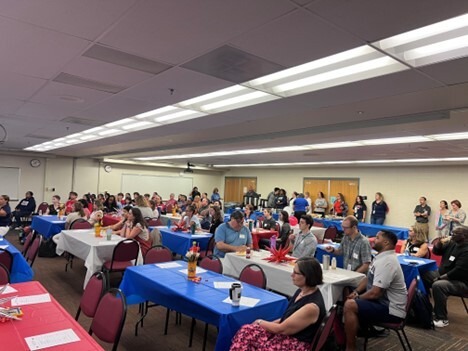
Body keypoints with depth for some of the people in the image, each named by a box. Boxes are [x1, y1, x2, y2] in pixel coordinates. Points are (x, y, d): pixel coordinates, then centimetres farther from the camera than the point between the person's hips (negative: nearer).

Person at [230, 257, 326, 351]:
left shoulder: (312, 306, -27)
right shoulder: (302, 291, 1)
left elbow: (281, 329, -19)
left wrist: (260, 322, -4)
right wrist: (269, 323, 2)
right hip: (287, 334, 8)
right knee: (246, 331, -9)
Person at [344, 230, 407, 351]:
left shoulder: (386, 262, -25)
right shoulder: (381, 257, 9)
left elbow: (375, 293, -28)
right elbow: (368, 278, 18)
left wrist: (357, 298, -11)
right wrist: (356, 292, 2)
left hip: (391, 310, -11)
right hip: (383, 301, 11)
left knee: (350, 305, -25)